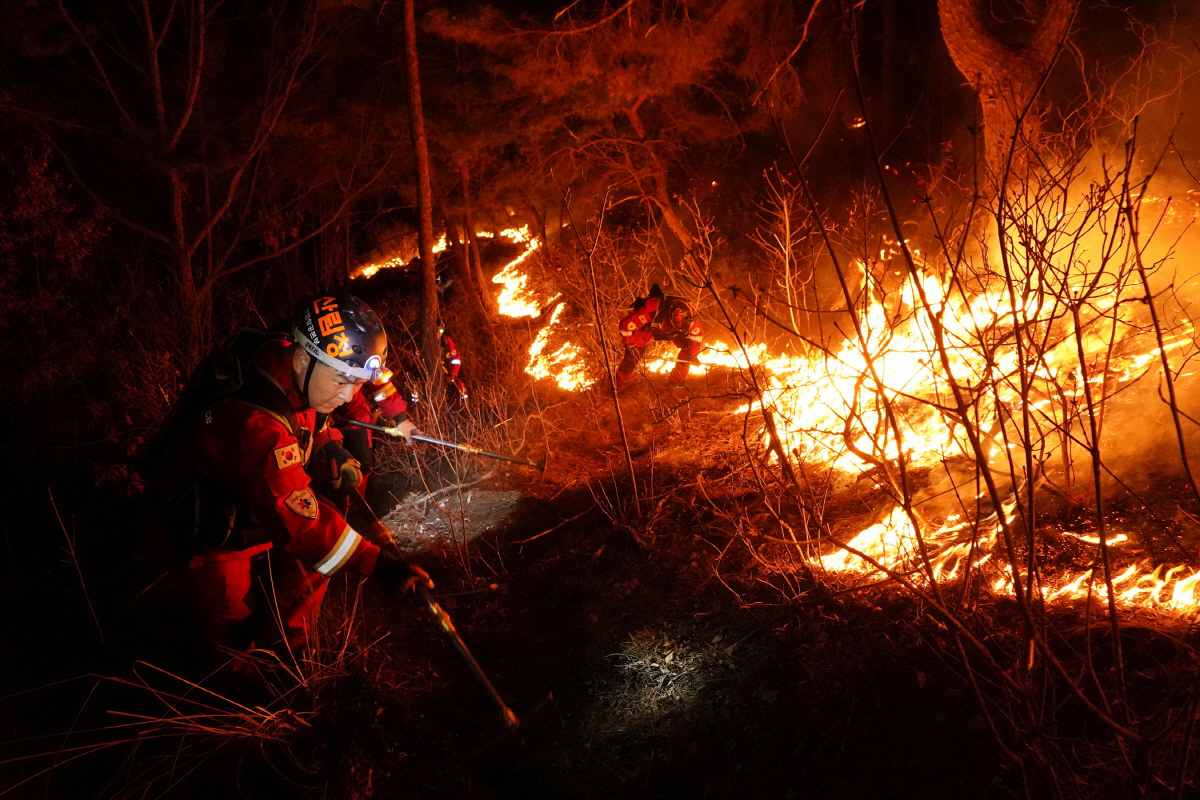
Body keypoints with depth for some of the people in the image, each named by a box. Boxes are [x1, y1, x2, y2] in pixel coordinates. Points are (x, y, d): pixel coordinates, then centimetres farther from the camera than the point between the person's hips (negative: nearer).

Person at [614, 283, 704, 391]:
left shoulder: (688, 314, -35)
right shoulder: (652, 309, -46)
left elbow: (699, 333, -15)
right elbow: (626, 324, -38)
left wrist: (693, 354, -19)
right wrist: (630, 346, -32)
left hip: (669, 332, 3)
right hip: (647, 328, -3)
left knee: (690, 346, -18)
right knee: (633, 355, -20)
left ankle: (677, 379, 0)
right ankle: (618, 385, 2)